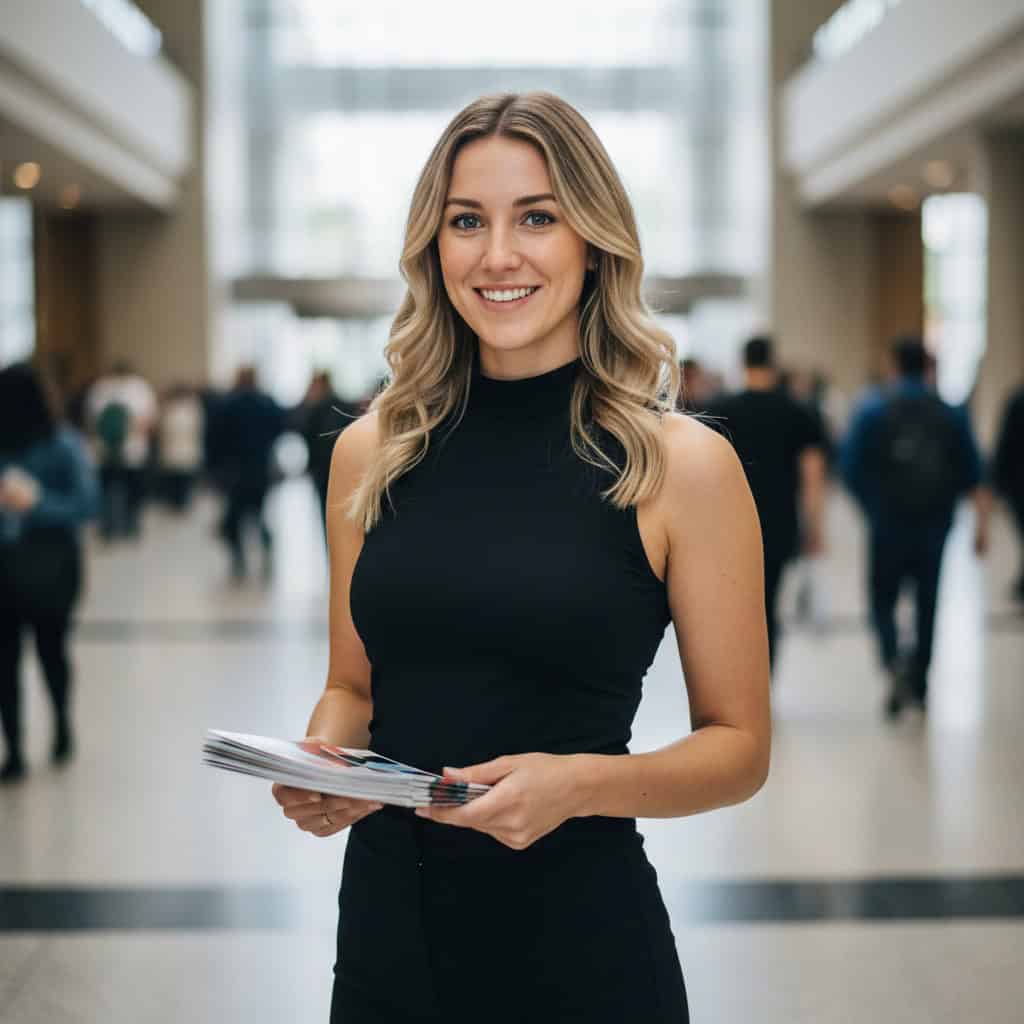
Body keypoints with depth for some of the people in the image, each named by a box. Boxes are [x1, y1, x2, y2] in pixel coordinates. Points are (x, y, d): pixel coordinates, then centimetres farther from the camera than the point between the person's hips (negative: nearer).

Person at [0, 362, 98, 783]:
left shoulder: (63, 445, -8)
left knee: (50, 649, 6)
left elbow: (87, 504, -7)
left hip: (50, 567, -2)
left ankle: (62, 722, 26)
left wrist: (35, 502, -17)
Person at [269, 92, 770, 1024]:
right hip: (384, 923, 3)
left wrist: (577, 783, -21)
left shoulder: (682, 465, -9)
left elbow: (739, 745, -5)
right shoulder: (369, 452, 1)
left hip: (584, 945, -3)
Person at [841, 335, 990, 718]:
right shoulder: (951, 414, 2)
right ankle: (918, 684, 19)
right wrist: (981, 524, 1)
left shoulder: (872, 410, -5)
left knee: (883, 602, 6)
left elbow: (850, 467, -7)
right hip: (935, 526, 2)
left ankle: (895, 661, -21)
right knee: (927, 604, 13)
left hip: (888, 526, -2)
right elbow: (973, 474, -1)